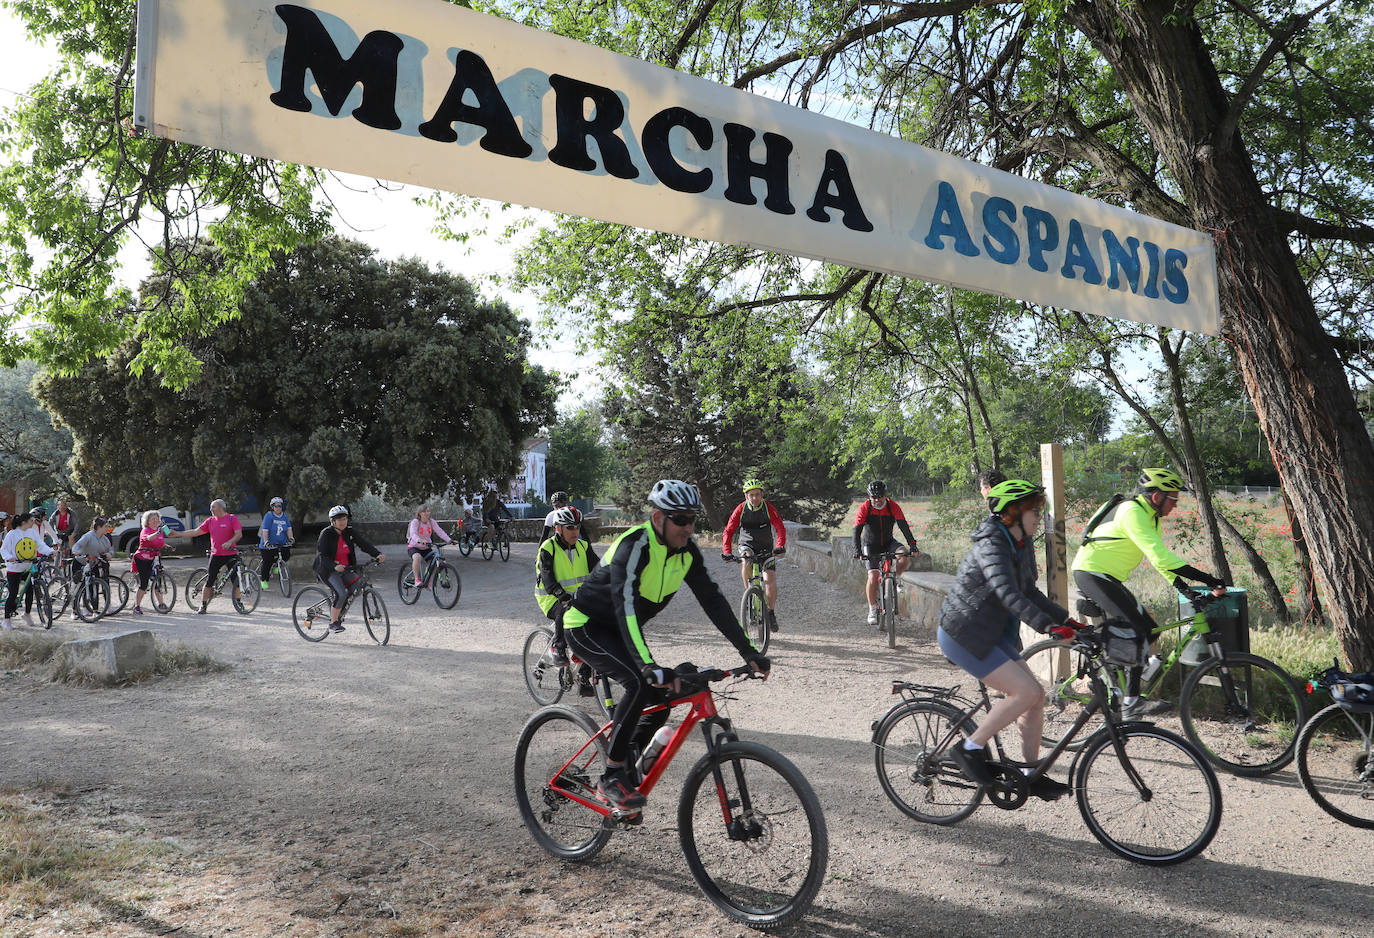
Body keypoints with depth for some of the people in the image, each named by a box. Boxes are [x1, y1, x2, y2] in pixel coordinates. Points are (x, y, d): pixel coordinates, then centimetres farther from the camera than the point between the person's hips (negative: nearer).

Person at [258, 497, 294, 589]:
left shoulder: (285, 517, 5)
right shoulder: (269, 516, -10)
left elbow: (289, 529, -1)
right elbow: (265, 530, -17)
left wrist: (291, 538, -20)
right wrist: (266, 542, -29)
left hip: (282, 543, 4)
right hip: (269, 545, -4)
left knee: (287, 555, -15)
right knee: (267, 562, -2)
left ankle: (276, 566, 14)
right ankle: (263, 580, 16)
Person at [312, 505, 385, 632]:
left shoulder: (350, 531, 1)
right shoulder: (326, 534, -13)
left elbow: (364, 543, -7)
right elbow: (322, 556, -20)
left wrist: (378, 554, -24)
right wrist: (335, 566, -39)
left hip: (345, 569, 6)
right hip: (329, 570, -6)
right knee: (341, 593, -25)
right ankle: (333, 623, -9)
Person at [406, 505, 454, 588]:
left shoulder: (432, 522, -1)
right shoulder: (415, 522, -13)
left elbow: (440, 532, -13)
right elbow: (413, 534, -30)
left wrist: (449, 540, -30)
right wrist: (419, 541, -52)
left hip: (426, 548, 5)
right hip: (414, 547, -5)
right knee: (417, 557, -36)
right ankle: (417, 580, -27)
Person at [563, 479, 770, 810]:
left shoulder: (687, 551, -8)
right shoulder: (634, 546, -31)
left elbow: (713, 599, -8)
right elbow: (626, 607, -42)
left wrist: (748, 651, -15)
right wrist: (650, 666, -53)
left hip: (619, 629, 8)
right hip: (586, 626, -8)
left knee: (663, 695, -5)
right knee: (641, 683, -27)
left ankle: (625, 763, 16)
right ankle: (612, 778, -15)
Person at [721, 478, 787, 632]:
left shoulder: (768, 508, -15)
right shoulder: (741, 510, -14)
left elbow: (780, 528, -22)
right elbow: (729, 531, -18)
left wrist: (780, 546, -40)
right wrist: (727, 552, -32)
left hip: (766, 548, 0)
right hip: (747, 546, 0)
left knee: (771, 580, -14)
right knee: (746, 564, -34)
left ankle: (771, 613, 7)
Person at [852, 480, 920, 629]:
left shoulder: (893, 506, -16)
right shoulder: (865, 507, -19)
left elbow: (903, 526, -23)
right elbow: (857, 530, -24)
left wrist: (912, 544, -36)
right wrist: (857, 550, -37)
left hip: (888, 542, 2)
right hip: (870, 545, -2)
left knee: (905, 556, -27)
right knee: (873, 576, -15)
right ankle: (872, 610, -1)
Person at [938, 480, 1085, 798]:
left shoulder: (1022, 545, 7)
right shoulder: (991, 545, -22)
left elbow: (1029, 592, 15)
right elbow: (1007, 593, -36)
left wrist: (1067, 619, 6)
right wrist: (1049, 626, -45)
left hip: (993, 635, 9)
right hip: (963, 635, -9)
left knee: (1036, 696, 4)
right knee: (1027, 692, -17)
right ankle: (970, 748, -3)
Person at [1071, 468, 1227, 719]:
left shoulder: (1150, 515, 12)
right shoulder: (1132, 512, -21)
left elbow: (1158, 555, 17)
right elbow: (1160, 557, -28)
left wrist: (1178, 583, 1)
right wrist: (1208, 580, -29)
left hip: (1107, 578, 10)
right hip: (1092, 574, -10)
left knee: (1148, 629, 7)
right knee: (1139, 630, -17)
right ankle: (1131, 702, -12)